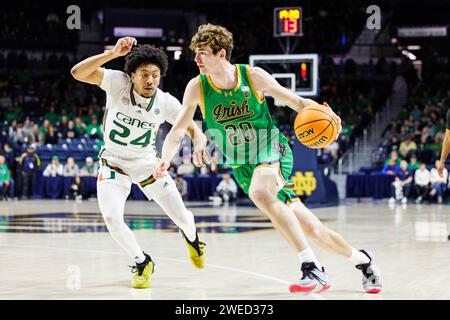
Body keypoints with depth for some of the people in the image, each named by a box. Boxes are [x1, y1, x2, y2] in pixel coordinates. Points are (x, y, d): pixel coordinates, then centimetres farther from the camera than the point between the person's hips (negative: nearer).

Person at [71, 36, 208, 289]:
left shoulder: (166, 102, -17)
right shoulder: (118, 82, -22)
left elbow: (193, 129, -12)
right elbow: (78, 73, -33)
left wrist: (199, 142, -37)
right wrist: (113, 53, -44)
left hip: (147, 162, 1)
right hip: (114, 163, -1)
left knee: (182, 217, 5)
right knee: (112, 219, -22)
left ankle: (191, 237, 46)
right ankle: (142, 263, 5)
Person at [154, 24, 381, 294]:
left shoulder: (253, 77, -12)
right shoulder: (197, 88, -7)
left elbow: (296, 101, -3)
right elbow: (177, 132, -4)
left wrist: (319, 112, -25)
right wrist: (165, 160, -24)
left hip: (274, 153, -3)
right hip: (243, 168, 3)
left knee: (259, 192, -38)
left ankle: (313, 269, -34)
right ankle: (362, 259, 29)